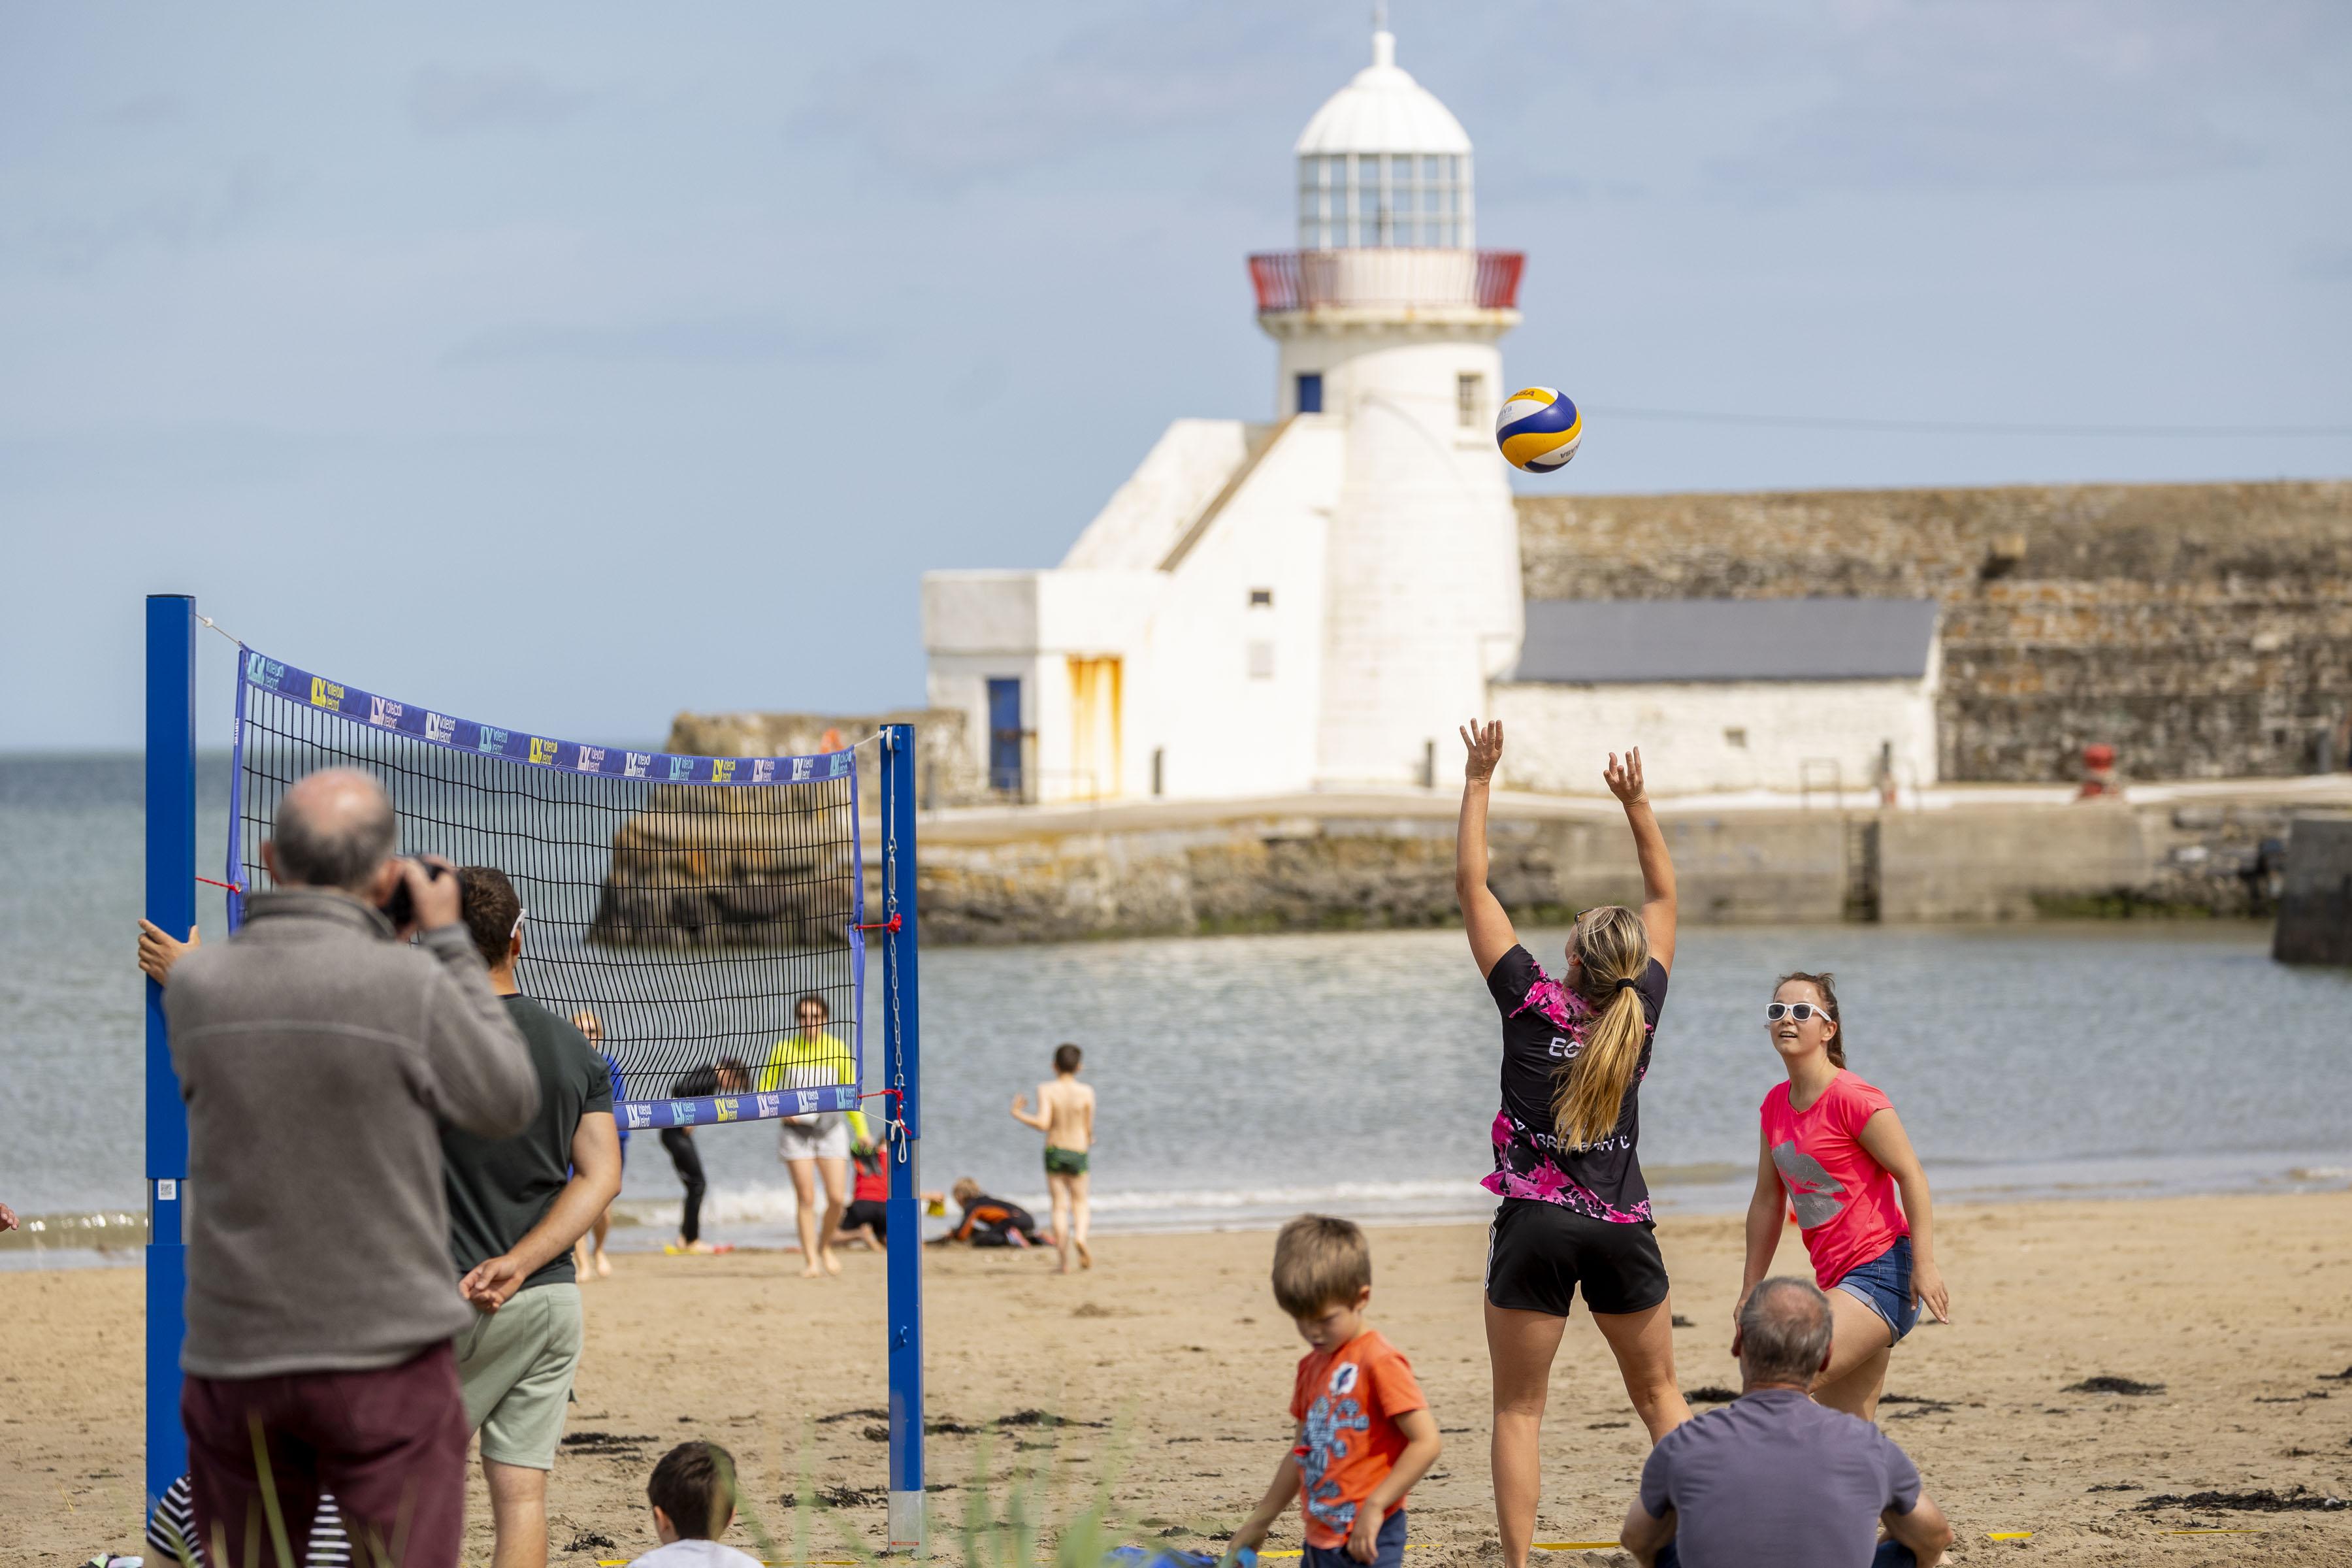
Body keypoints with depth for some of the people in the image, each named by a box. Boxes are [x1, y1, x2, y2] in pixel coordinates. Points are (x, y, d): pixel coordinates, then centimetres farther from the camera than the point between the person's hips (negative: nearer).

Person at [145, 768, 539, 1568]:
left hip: (235, 1353, 4)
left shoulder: (196, 989, -4)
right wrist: (449, 943, 5)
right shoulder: (411, 987, -14)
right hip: (384, 1352, -4)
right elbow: (508, 1103, 1)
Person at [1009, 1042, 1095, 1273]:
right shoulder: (1086, 1093, -6)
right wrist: (1090, 1141, 22)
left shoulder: (1046, 1091, -9)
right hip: (1078, 1152, 0)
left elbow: (1043, 1124, -19)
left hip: (1054, 1152, 0)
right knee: (1079, 1204, 12)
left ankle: (1064, 1262, 4)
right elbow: (1089, 1130, -1)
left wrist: (1017, 1114, -5)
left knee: (1060, 1207, 7)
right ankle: (1080, 1237, -20)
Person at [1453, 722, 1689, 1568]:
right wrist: (1637, 804, 16)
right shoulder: (1642, 1008, 0)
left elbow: (1472, 887, -2)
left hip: (1536, 1224, -3)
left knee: (1519, 1410, 2)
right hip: (1623, 1228, 3)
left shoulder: (1534, 1003, -8)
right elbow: (1663, 897, 14)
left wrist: (1478, 782, 3)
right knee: (1659, 1395, 15)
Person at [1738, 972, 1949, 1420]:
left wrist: (1924, 1265, -20)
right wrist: (1750, 1293, 14)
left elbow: (1910, 1175, -13)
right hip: (1836, 1278, 9)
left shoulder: (1851, 1099, -14)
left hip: (1881, 1273, -9)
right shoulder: (1775, 1105, 9)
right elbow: (1767, 1202, 16)